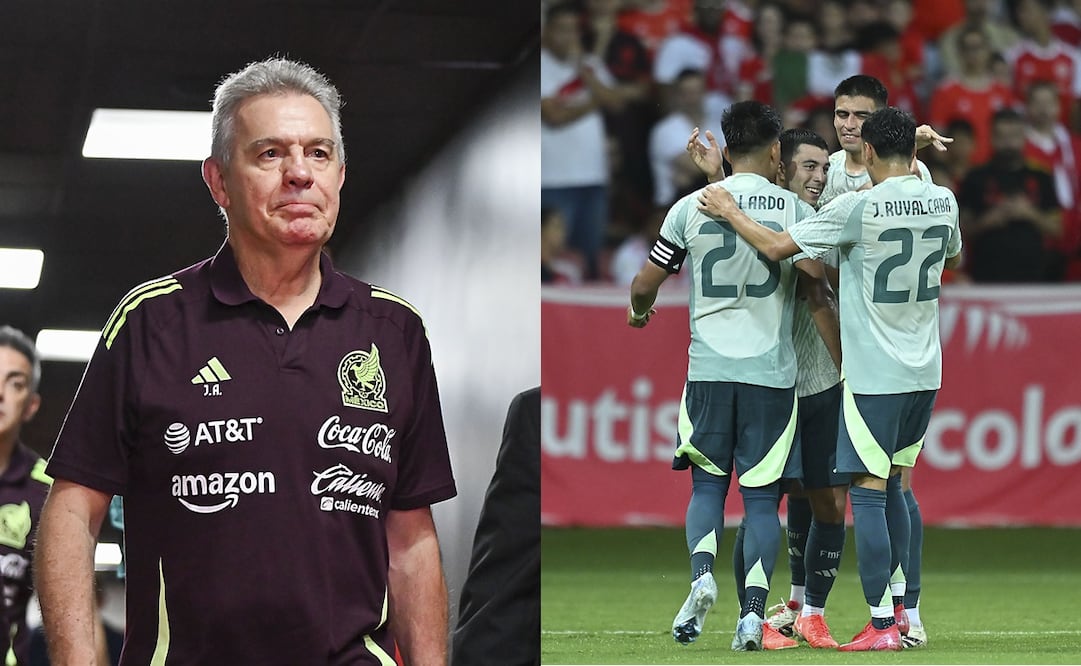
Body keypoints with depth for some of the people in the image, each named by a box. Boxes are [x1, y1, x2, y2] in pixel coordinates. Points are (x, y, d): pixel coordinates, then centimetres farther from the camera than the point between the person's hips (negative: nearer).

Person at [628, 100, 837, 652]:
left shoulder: (691, 207, 2)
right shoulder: (795, 209, -1)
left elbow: (644, 285, 6)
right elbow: (818, 284, -10)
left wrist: (638, 312, 29)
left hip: (708, 371, 1)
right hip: (772, 374, -1)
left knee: (707, 485, 14)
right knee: (762, 497, 4)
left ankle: (701, 574, -12)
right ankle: (753, 613, -4)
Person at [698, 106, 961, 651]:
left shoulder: (857, 207, -15)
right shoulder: (943, 202, 3)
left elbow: (776, 246, -13)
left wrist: (729, 212, 3)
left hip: (874, 375, -6)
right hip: (925, 371, 6)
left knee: (868, 494, -3)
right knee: (891, 488, 19)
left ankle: (882, 626, -6)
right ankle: (896, 610, 21)